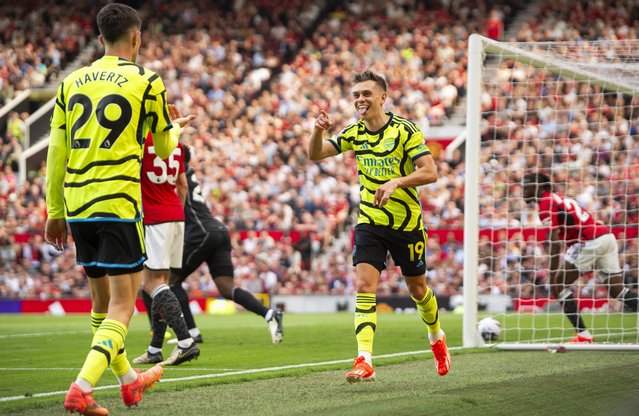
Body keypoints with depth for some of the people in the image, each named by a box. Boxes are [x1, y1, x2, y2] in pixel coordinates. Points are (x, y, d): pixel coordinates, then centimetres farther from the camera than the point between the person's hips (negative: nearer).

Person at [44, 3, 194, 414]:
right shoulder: (147, 82, -2)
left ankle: (129, 381, 34)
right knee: (122, 304, -2)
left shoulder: (72, 82, 10)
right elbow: (166, 148, 10)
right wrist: (177, 127, 33)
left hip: (76, 205, 6)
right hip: (118, 203, -5)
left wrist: (55, 212, 18)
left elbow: (56, 152, 11)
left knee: (102, 300, 18)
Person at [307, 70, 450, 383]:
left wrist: (396, 182, -33)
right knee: (364, 286, -15)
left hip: (407, 223, -3)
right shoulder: (354, 133, 2)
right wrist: (318, 131, -23)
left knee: (417, 289, 12)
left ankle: (436, 337, 42)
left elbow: (430, 172, -18)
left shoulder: (405, 130, -13)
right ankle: (364, 362, -22)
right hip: (369, 222, 3)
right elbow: (315, 155, -2)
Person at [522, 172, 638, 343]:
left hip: (589, 242, -9)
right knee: (617, 290, 11)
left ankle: (583, 334, -4)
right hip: (608, 237, 9)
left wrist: (552, 277, -11)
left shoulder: (546, 204, -3)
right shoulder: (559, 198, 24)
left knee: (560, 284, 2)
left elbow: (555, 242, -12)